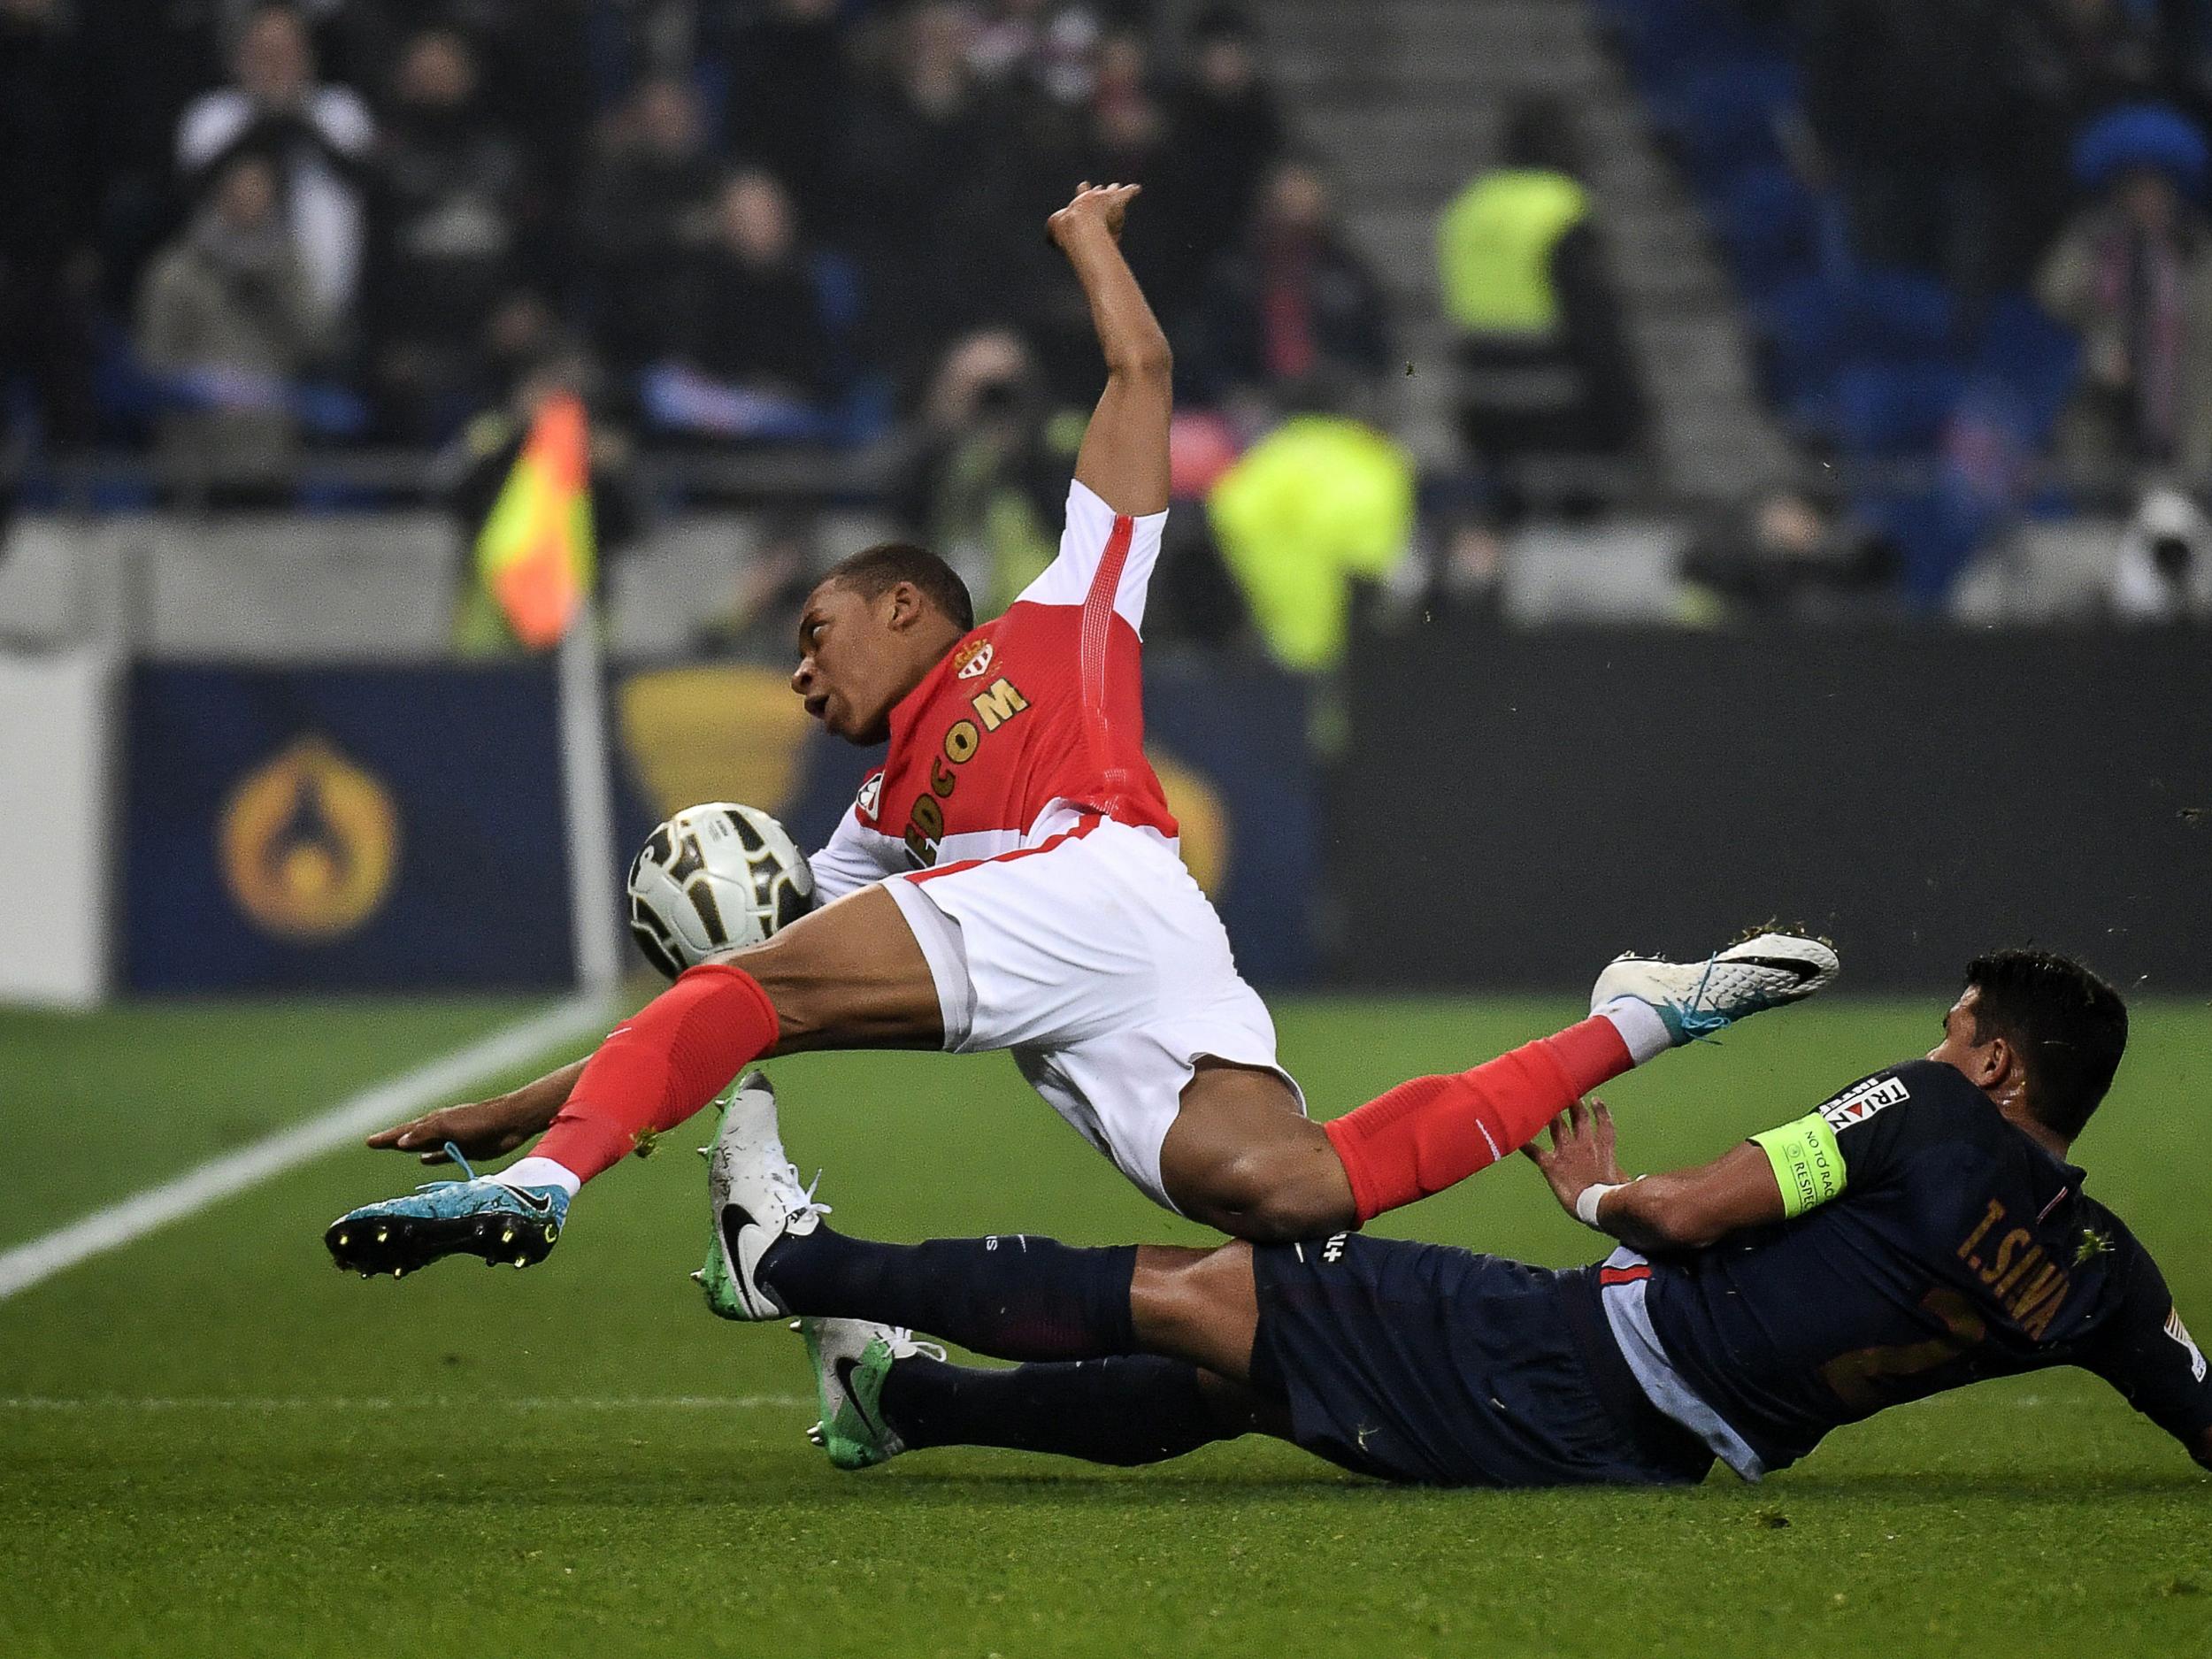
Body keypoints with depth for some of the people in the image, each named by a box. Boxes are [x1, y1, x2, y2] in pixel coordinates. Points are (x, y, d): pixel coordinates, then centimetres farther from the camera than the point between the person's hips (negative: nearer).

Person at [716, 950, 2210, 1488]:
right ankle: (898, 1396, 36)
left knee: (1181, 1291, 5)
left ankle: (792, 1255, 16)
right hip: (1656, 1455, 7)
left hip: (1555, 1354, -7)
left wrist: (1605, 1196, 4)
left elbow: (1696, 1213, -17)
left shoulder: (1928, 1114, -15)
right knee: (1233, 1384, 22)